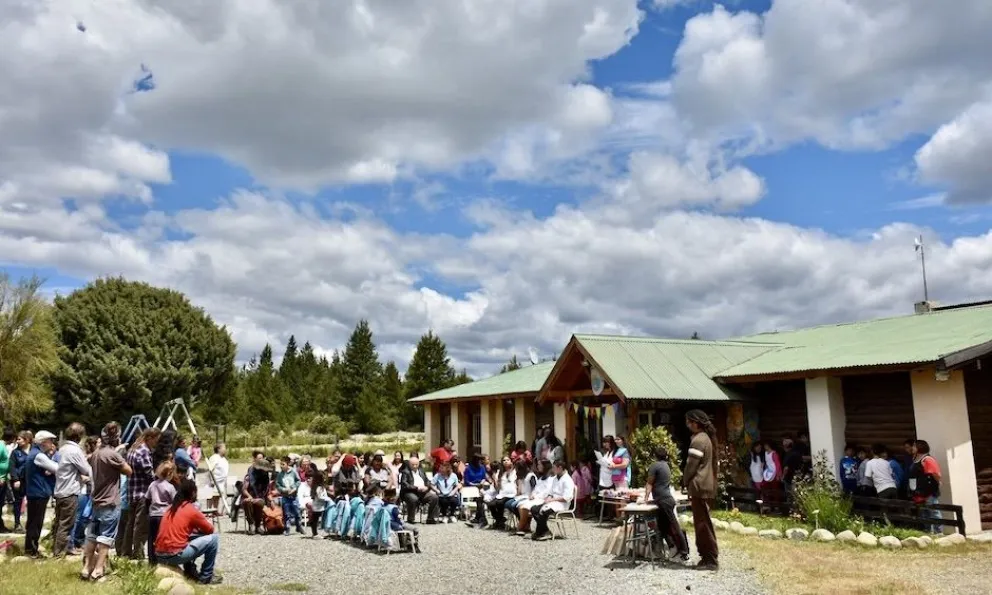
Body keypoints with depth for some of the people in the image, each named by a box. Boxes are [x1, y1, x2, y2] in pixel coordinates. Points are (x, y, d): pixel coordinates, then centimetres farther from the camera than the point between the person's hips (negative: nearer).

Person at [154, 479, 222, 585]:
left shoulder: (171, 508, 16)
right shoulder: (192, 510, -6)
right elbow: (210, 530, 6)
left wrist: (196, 529, 25)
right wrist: (200, 529, 26)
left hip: (160, 555, 8)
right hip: (174, 555, -8)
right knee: (213, 538, 0)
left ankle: (190, 571, 24)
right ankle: (206, 577, 6)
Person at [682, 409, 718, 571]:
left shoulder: (697, 440, -16)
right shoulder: (707, 438, 14)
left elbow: (691, 465, -16)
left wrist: (685, 482, -1)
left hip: (699, 487, -10)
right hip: (707, 486, 10)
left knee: (702, 523, -4)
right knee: (703, 522, 15)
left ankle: (711, 559, 0)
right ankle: (707, 556, 19)